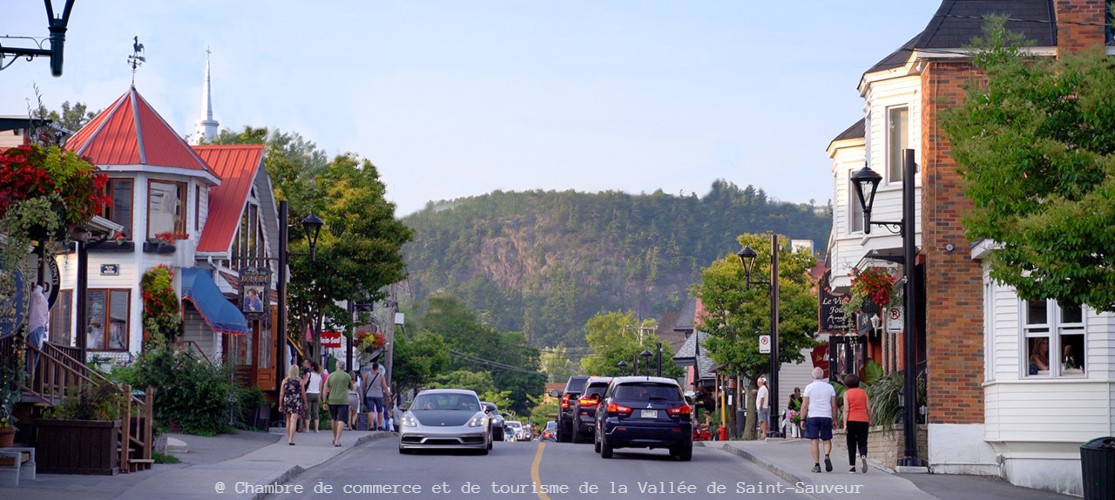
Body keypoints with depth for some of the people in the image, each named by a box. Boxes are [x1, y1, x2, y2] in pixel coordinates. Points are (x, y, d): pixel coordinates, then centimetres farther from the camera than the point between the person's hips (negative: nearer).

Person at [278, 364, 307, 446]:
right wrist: (305, 404, 12)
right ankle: (291, 439, -13)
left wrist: (280, 405, 7)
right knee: (293, 421, -5)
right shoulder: (300, 381, -6)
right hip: (297, 402, -2)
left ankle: (289, 438, 27)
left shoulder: (285, 381, -1)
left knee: (288, 420, 18)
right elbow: (303, 394, -2)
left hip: (287, 402, 3)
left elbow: (281, 394, -1)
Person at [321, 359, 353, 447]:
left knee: (334, 419, 20)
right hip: (343, 401, -3)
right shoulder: (347, 376, -1)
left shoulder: (331, 376, 4)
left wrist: (324, 402, 3)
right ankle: (337, 440, -18)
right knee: (341, 420, -6)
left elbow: (325, 390, 1)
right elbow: (351, 387, 13)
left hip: (332, 400, 3)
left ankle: (335, 438, 32)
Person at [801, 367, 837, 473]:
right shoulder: (830, 387, 4)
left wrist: (802, 419, 2)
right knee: (827, 440, 12)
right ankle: (827, 456, -15)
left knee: (814, 441, 2)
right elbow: (834, 405, 4)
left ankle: (817, 465, -2)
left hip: (812, 417, -1)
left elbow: (804, 405, -4)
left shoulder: (809, 387, -1)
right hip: (826, 416, 1)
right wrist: (835, 420, 11)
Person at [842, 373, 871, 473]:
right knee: (862, 444, 2)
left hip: (851, 420, -1)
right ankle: (863, 457, -28)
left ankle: (852, 466, 8)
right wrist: (870, 420, 17)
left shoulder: (847, 393, -1)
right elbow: (868, 408, 5)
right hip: (863, 420, 1)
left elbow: (846, 410, -8)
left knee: (851, 445, 9)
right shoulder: (863, 392, 6)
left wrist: (845, 425, -10)